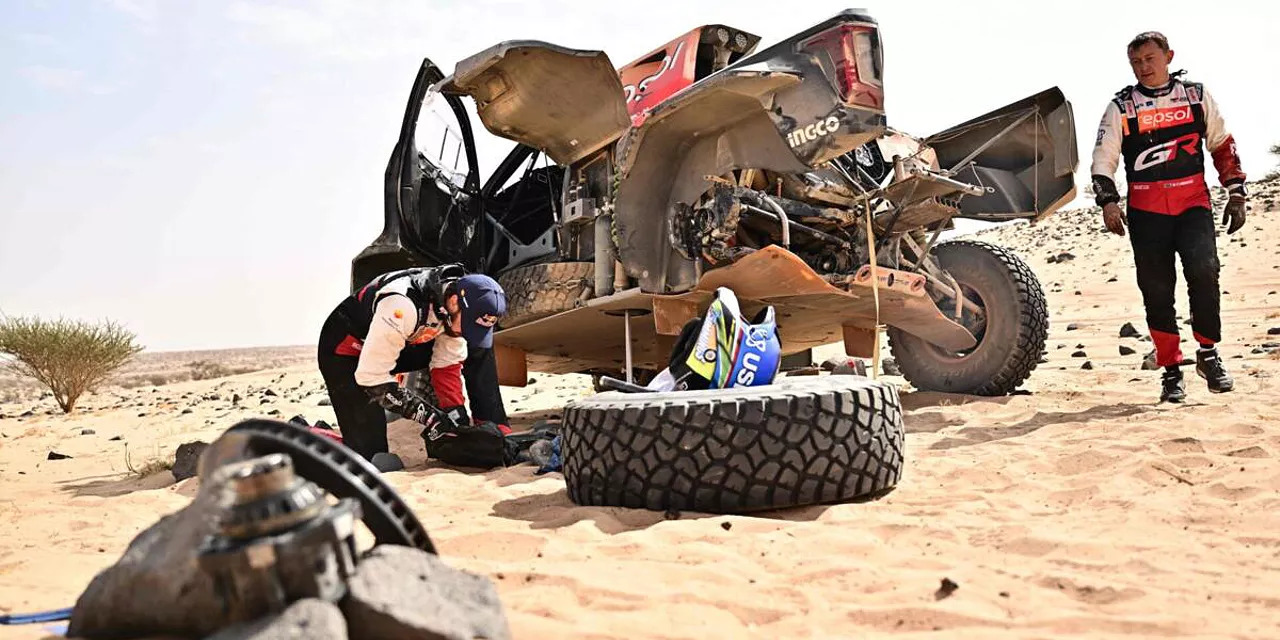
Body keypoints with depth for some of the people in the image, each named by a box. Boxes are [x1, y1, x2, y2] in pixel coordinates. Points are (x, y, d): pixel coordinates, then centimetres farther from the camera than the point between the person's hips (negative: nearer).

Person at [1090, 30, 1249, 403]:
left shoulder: (1196, 95, 11)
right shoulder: (1121, 107, 6)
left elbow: (1223, 145, 17)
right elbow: (1103, 159, 1)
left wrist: (1236, 192, 11)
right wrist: (1108, 202, -12)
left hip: (1194, 204, 0)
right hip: (1146, 211, 0)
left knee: (1203, 271, -20)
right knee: (1157, 291, 1)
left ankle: (1208, 353, 0)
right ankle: (1171, 371, 13)